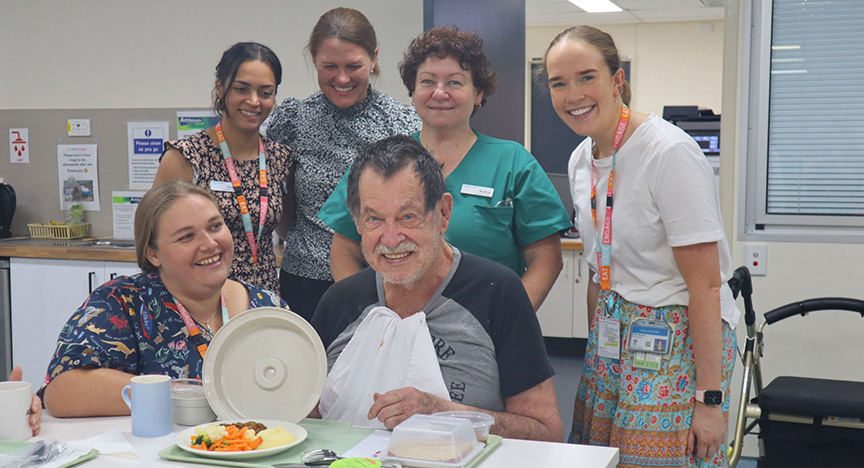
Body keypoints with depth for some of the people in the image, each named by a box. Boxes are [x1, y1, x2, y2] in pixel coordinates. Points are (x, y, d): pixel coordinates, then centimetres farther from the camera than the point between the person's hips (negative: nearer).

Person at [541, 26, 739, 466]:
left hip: (679, 340, -7)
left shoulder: (670, 152, -17)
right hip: (612, 337, 7)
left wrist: (709, 398, -19)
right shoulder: (581, 160, 7)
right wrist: (596, 346, 17)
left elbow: (705, 285, -19)